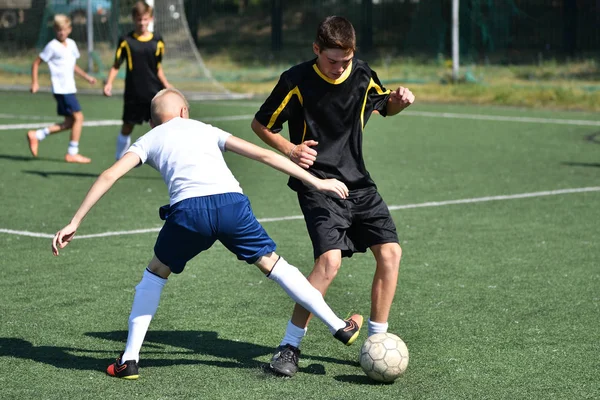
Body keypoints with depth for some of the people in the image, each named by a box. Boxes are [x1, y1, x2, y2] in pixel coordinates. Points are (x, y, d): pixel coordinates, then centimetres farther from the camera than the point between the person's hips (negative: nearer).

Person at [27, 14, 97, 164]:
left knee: (70, 122, 10)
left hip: (69, 89, 8)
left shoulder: (71, 44, 12)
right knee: (78, 117, -12)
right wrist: (34, 82, -10)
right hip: (61, 89, -8)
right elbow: (36, 63, -4)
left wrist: (86, 76, 17)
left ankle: (36, 135, 18)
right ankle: (72, 153, -5)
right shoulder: (52, 46, -9)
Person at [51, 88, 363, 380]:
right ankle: (340, 328, 27)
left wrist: (74, 222, 15)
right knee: (272, 264, 19)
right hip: (231, 201, 1)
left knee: (156, 273, 23)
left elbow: (109, 175, 15)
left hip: (189, 209, -1)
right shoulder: (207, 130, 32)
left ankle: (129, 360, 19)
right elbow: (264, 155, 26)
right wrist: (316, 182, 29)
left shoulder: (150, 140, 28)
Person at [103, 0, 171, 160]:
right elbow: (116, 65, 1)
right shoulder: (126, 41, -3)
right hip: (133, 93, -1)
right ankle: (120, 159, 22)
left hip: (154, 93, 1)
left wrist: (166, 85, 6)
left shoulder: (157, 41, 4)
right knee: (127, 127, 8)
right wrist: (109, 83, -12)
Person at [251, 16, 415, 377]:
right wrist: (289, 149, -16)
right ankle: (290, 347, -10)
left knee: (390, 252, -6)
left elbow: (385, 107, 21)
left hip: (358, 184, 6)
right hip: (317, 187, -5)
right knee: (330, 259, -22)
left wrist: (399, 100, -2)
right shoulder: (297, 81, -12)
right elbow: (260, 124, 0)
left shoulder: (362, 74, 1)